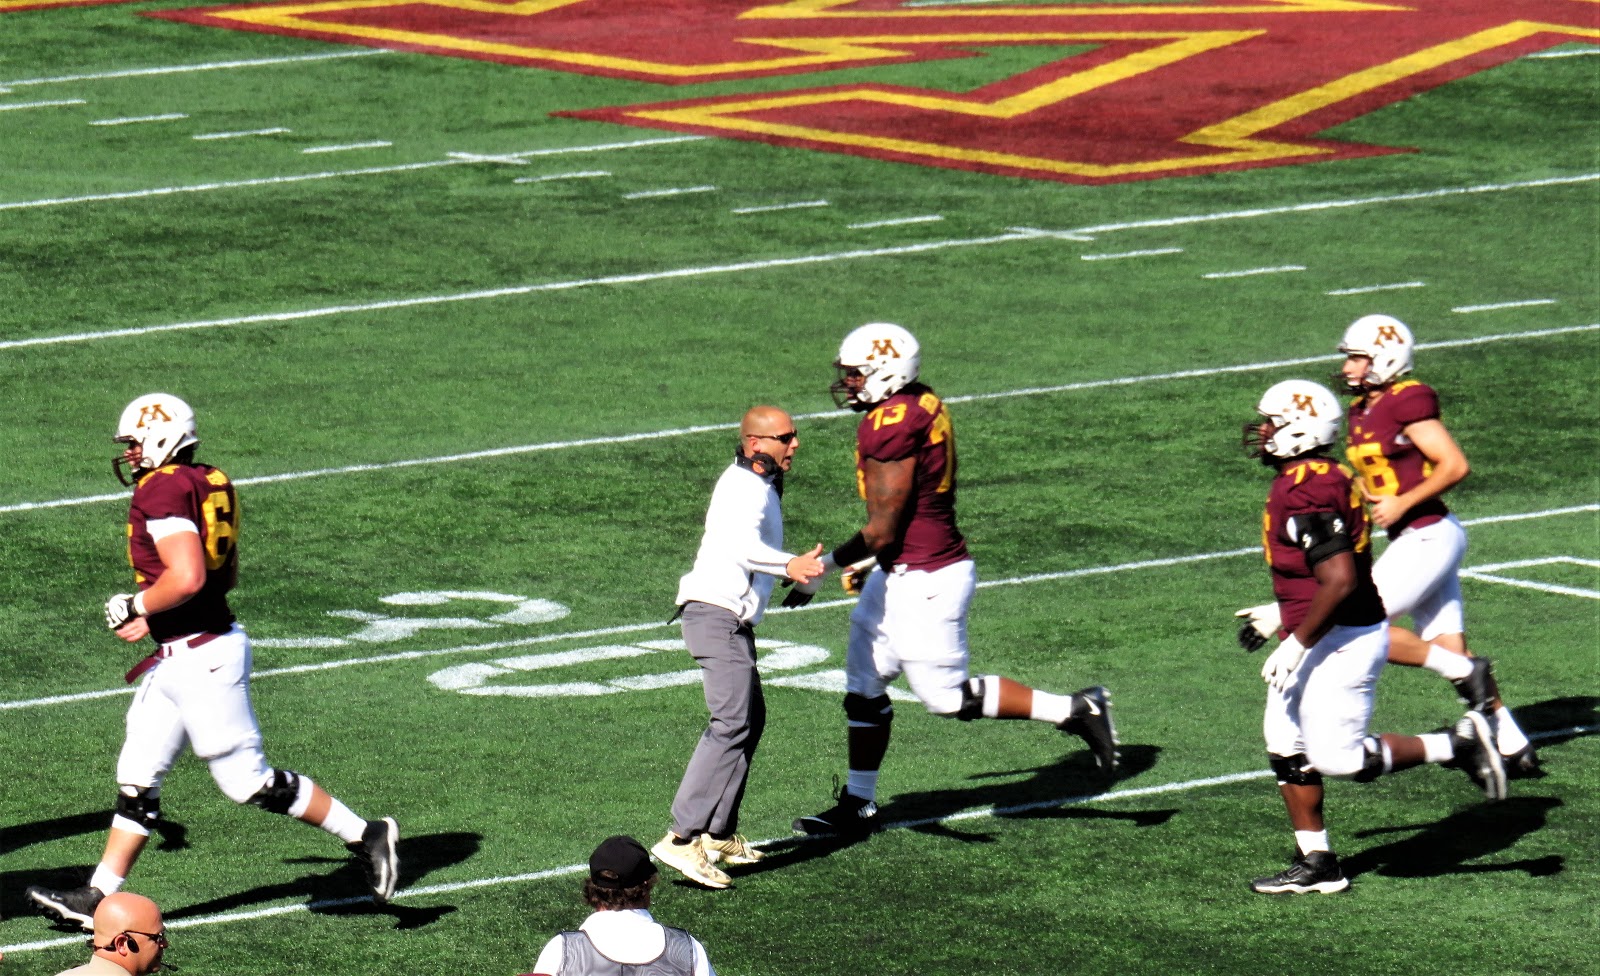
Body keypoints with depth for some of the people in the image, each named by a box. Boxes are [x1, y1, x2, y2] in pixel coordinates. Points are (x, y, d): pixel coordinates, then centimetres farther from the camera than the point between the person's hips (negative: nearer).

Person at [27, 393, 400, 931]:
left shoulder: (164, 490, -19)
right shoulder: (206, 486, 11)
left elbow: (187, 578, -29)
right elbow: (225, 576, 20)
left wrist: (136, 606, -13)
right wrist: (154, 618, 21)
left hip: (200, 658, -10)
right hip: (179, 657, 10)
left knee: (248, 780, -1)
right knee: (137, 778, 12)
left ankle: (366, 835, 7)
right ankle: (98, 897, 17)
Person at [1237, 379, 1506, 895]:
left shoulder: (1306, 495, -23)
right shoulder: (1325, 479, 10)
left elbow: (1340, 582, -29)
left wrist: (1296, 643, -21)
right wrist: (1276, 621, 24)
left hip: (1340, 641, -10)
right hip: (1322, 639, 10)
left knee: (1339, 757, -4)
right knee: (1286, 747, 12)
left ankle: (1457, 746, 5)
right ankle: (1316, 863, 18)